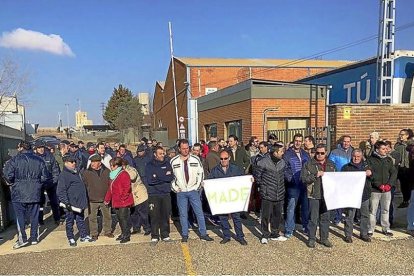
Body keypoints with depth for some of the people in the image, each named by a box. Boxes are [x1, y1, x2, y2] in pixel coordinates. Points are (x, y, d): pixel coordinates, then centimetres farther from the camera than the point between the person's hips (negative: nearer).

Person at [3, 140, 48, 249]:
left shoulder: (15, 159, -8)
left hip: (19, 193, -3)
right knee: (34, 216, 11)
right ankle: (34, 238, 18)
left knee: (20, 216, 6)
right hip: (35, 193, 3)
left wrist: (13, 183, 4)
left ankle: (22, 239, 5)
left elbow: (8, 175, -14)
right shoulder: (39, 160, 3)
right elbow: (45, 177, 2)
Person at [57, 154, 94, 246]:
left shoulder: (77, 172, 13)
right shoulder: (64, 175, -13)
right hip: (70, 204, -7)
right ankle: (71, 239, 19)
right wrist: (66, 202, -20)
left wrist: (84, 200, 23)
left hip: (80, 202, 8)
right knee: (70, 221, 7)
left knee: (81, 220, 16)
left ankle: (84, 236, 25)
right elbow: (61, 191, -16)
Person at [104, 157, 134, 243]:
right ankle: (123, 234, 26)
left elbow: (127, 188, -19)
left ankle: (127, 235, 4)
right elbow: (110, 189, 23)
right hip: (116, 202, 9)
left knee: (123, 218, -6)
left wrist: (122, 198, -21)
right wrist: (107, 199, 24)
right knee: (119, 218, 14)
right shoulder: (113, 175, 17)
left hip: (124, 202, -9)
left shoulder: (124, 174, -14)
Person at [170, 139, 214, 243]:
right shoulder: (173, 161, -4)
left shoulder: (196, 159, -2)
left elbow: (201, 173, 5)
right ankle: (184, 235, 21)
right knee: (183, 214, 7)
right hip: (180, 192, 0)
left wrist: (198, 186, -1)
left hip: (193, 191, 0)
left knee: (199, 212, 3)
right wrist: (175, 187, 0)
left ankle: (203, 234, 14)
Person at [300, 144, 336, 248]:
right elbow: (304, 178, -10)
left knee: (325, 218, 13)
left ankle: (324, 238, 26)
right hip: (314, 195, -4)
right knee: (313, 218, 2)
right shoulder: (309, 164, -3)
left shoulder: (331, 165, 11)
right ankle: (312, 239, 14)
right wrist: (315, 175, -20)